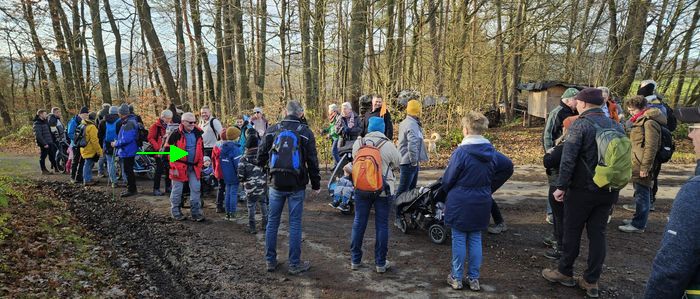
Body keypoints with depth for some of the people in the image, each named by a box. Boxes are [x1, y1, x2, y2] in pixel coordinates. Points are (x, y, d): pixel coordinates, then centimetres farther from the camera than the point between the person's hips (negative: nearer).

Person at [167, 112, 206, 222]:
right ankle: (175, 212, 21)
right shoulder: (176, 135, -11)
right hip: (179, 167, -4)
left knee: (196, 189, 4)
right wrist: (173, 167, -11)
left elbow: (201, 150, 17)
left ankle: (196, 212, 13)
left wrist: (200, 165, 14)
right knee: (177, 190, 6)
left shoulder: (198, 133, 6)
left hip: (194, 167, 4)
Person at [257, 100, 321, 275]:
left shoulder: (272, 130, 4)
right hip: (296, 184, -2)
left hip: (276, 183, 2)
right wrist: (316, 184, 5)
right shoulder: (305, 132, -3)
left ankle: (270, 261, 20)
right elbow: (312, 161, -2)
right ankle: (295, 264, 10)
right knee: (295, 223, 4)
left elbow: (261, 155, 7)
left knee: (272, 221, 12)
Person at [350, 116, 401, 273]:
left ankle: (355, 260, 21)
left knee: (359, 223, 12)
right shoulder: (387, 144, -11)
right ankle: (380, 263, 14)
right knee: (381, 225, 7)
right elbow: (397, 162, 3)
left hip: (361, 188, 2)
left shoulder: (358, 143, -4)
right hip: (383, 190, -2)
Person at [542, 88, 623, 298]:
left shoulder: (580, 125, -11)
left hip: (582, 190, -6)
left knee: (572, 231, 8)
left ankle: (565, 273, 21)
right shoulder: (616, 126, 8)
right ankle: (591, 281, 16)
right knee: (598, 233, 10)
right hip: (609, 191, 6)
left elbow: (568, 159, -17)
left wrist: (561, 186, -12)